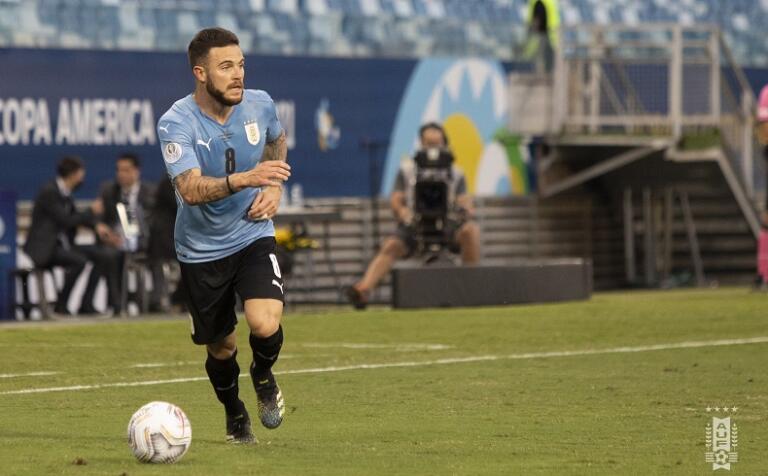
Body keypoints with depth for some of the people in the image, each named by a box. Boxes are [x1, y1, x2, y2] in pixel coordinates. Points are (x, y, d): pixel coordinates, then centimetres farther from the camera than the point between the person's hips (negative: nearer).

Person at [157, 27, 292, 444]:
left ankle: (263, 376, 13)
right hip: (202, 249, -1)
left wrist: (275, 186, 2)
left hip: (253, 237, 1)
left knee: (265, 325, -23)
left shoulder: (259, 104, -8)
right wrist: (244, 179, -50)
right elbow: (191, 189, -35)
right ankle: (235, 416, 42)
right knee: (221, 347, 10)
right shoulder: (176, 123, -21)